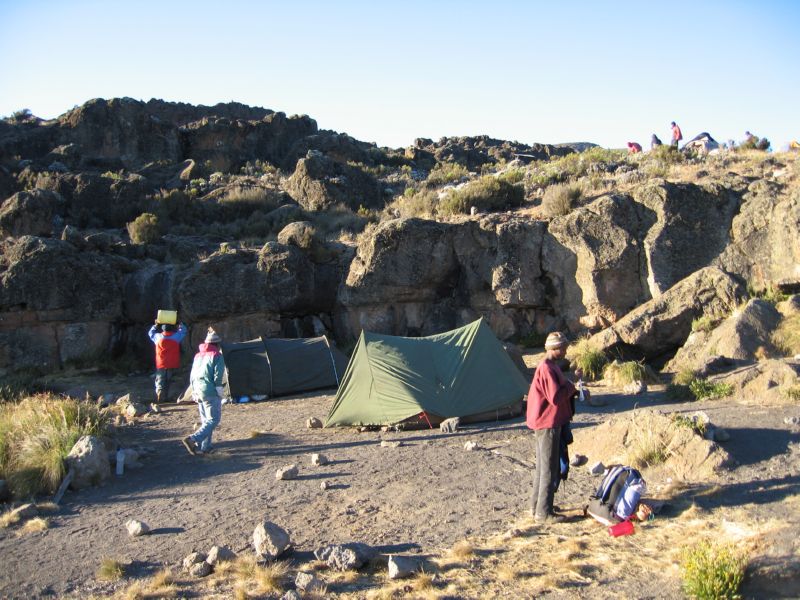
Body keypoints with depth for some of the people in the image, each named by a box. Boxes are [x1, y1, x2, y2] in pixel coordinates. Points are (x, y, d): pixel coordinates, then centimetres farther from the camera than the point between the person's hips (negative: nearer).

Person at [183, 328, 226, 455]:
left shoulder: (198, 355, 14)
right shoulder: (217, 356, -8)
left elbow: (192, 376, 17)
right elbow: (218, 378, -14)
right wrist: (220, 393, -7)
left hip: (198, 392, 8)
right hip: (211, 393, -8)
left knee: (205, 420, 16)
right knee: (213, 419, -4)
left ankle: (204, 446, 13)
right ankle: (193, 439, -19)